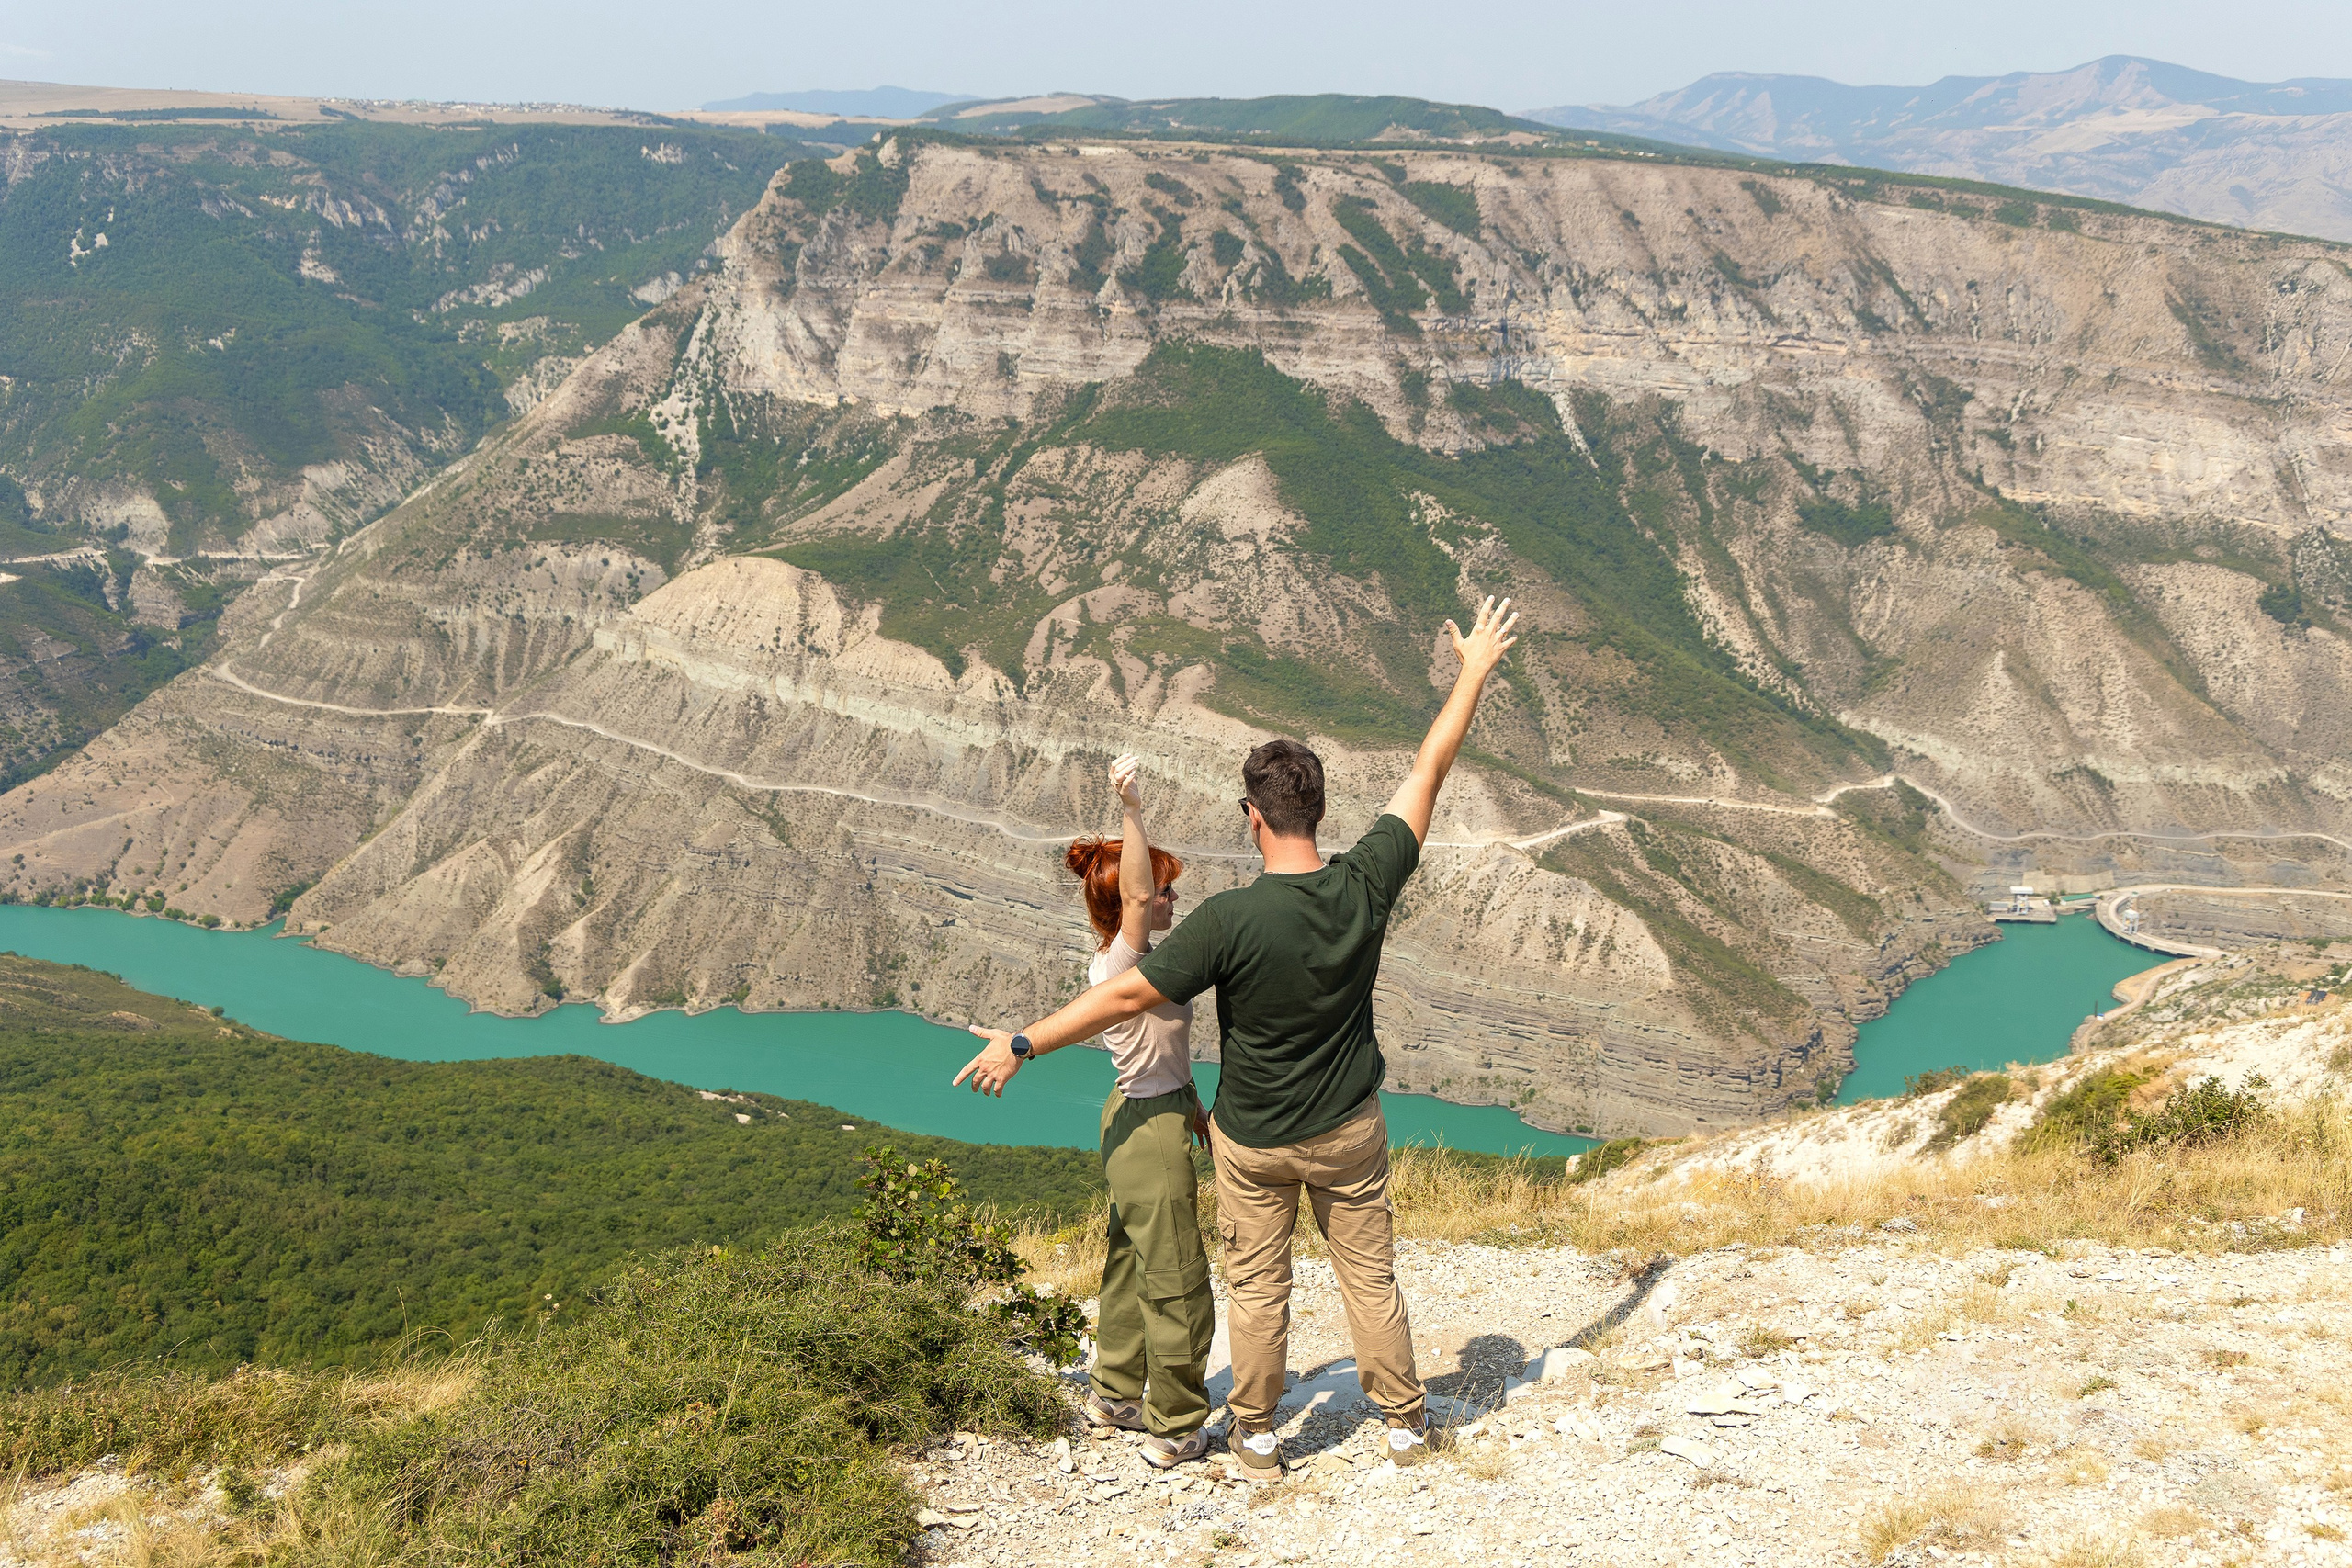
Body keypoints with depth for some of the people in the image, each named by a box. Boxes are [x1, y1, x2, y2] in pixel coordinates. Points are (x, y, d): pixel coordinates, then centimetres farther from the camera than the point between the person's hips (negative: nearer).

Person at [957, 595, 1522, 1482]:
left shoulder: (1232, 920, -28)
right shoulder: (1367, 885, -18)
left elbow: (1127, 996, -23)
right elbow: (1428, 772, -7)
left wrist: (1022, 1046, -12)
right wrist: (1474, 671, 5)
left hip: (1254, 1141, -3)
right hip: (1349, 1131, 3)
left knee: (1257, 1286, 14)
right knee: (1370, 1273, 17)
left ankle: (1255, 1440, 27)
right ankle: (1404, 1422, 30)